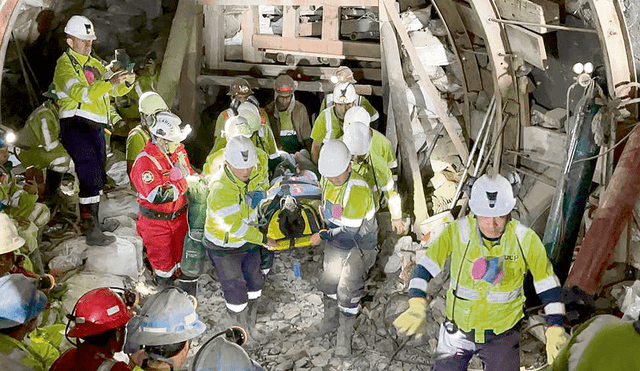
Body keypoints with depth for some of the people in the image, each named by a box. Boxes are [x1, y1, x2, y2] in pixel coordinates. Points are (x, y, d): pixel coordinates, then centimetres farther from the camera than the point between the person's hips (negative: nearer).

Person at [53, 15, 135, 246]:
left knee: (97, 177, 16)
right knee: (90, 177, -11)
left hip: (95, 127, 9)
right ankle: (92, 232, -6)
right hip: (77, 126, -9)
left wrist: (126, 82, -7)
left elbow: (114, 90, 15)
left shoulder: (95, 64, 19)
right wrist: (110, 81, -35)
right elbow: (81, 93, -25)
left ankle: (94, 221, 30)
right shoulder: (65, 65, -8)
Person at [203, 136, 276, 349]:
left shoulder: (250, 173, -13)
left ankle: (250, 326, 42)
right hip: (224, 247, -7)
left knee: (254, 283, 19)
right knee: (235, 290, 5)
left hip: (247, 240, 7)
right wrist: (264, 240, -20)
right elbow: (237, 228, -29)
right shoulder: (221, 191, -36)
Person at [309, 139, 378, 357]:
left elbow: (349, 232, -29)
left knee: (348, 289, -5)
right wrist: (327, 228, 18)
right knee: (329, 279, 17)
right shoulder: (327, 178, -8)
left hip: (359, 242, -7)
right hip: (335, 238, 7)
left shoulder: (358, 190, -33)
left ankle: (345, 335, 15)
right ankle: (330, 319, 42)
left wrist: (323, 237, -20)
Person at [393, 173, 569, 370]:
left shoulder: (526, 240, -12)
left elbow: (548, 285, -4)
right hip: (458, 329, 0)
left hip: (502, 334, 0)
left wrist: (555, 328, -9)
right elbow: (425, 267, -16)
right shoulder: (457, 232, -15)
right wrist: (417, 306, -29)